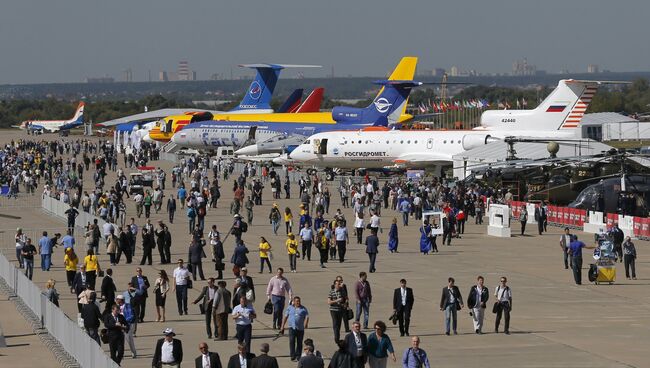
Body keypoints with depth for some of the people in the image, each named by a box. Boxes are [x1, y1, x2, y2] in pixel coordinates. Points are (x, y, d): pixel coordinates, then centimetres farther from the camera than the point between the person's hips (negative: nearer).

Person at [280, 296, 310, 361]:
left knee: (299, 343, 6)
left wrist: (306, 324, -23)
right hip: (292, 327, -1)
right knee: (292, 341, -14)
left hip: (300, 328, 1)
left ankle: (298, 356, 17)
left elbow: (307, 317, -3)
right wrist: (282, 327, 9)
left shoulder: (303, 309, 6)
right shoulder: (290, 308, 9)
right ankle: (292, 356, -14)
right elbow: (285, 317, 11)